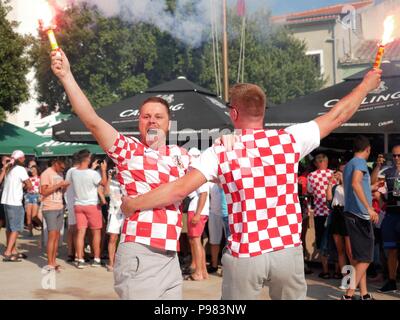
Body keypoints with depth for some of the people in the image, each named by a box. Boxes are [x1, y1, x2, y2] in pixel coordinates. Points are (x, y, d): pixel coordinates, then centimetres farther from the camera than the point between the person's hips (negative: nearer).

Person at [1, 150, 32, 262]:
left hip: (6, 201, 8)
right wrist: (24, 185, 6)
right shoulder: (20, 169, -10)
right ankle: (8, 253, -9)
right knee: (16, 228, -4)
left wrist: (21, 185, 4)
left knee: (10, 227, 14)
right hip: (15, 202, -8)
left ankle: (13, 251, 23)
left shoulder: (9, 169, 15)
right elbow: (29, 186, -12)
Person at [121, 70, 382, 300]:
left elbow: (179, 190, -11)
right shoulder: (289, 139, -2)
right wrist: (367, 84, 26)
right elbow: (338, 116, 10)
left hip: (245, 255, -1)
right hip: (288, 251, 2)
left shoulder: (221, 152, -6)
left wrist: (133, 204, 2)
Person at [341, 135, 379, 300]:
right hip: (360, 215, -9)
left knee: (358, 257, 13)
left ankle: (364, 294, 17)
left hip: (351, 214, 9)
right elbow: (356, 183, -28)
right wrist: (369, 207, -32)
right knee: (365, 258, -6)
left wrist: (371, 191, 46)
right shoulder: (360, 162, -10)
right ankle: (348, 295, -10)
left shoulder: (348, 164, 17)